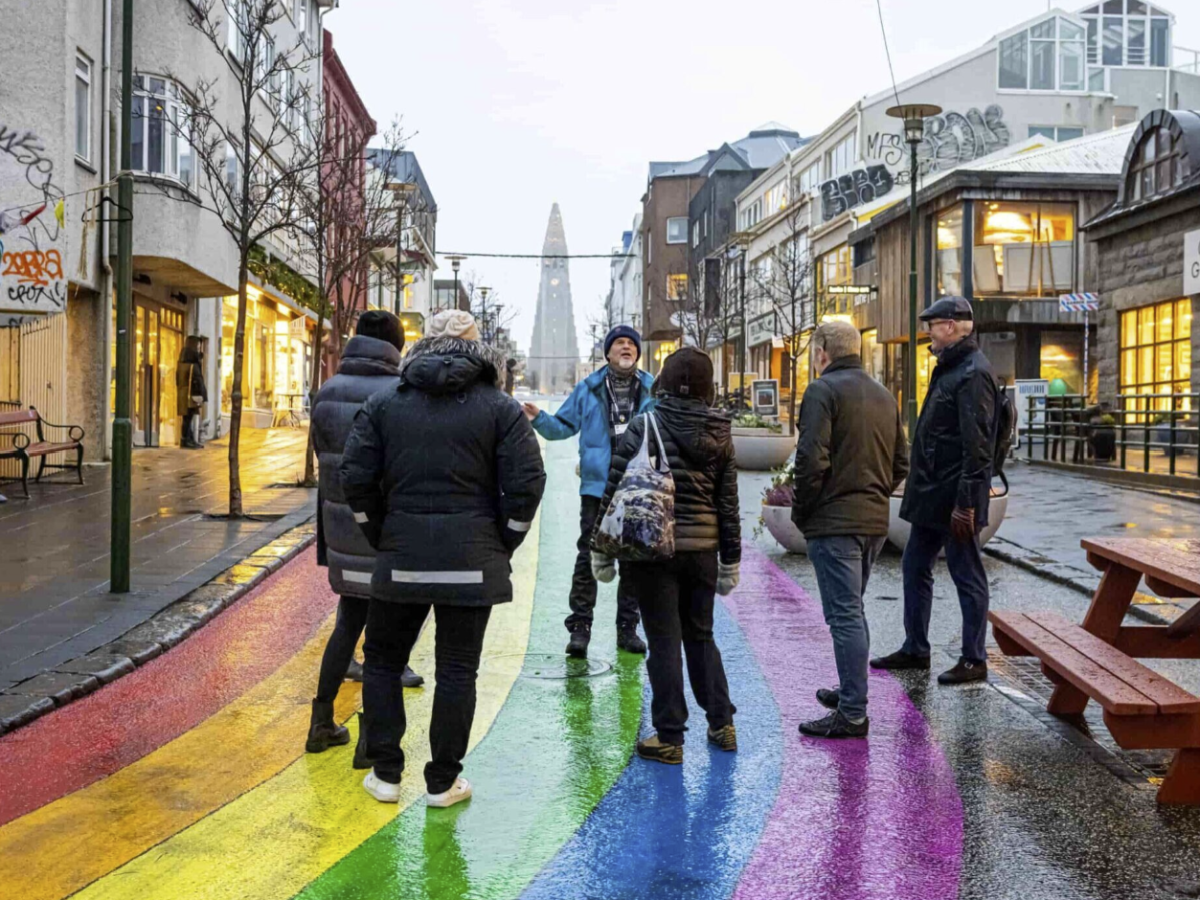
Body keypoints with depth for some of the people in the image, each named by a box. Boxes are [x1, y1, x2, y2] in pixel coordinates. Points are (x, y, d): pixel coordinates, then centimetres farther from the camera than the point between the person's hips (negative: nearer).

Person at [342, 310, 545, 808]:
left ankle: (385, 774, 21)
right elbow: (527, 482, -7)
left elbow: (355, 477, 0)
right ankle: (442, 781, 16)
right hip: (472, 561, -1)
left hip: (401, 557, 1)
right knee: (457, 670, 8)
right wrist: (502, 543, 5)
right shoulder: (500, 407, 1)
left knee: (383, 661, 17)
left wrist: (381, 538, 10)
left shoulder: (384, 404, 5)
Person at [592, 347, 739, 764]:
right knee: (700, 636, 19)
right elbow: (728, 503, 8)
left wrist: (602, 550, -1)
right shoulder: (720, 434, 4)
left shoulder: (647, 425, -8)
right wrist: (730, 561, 15)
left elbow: (615, 489, -9)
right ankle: (722, 724, 24)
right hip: (702, 549, 4)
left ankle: (669, 737, 9)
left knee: (664, 642, 2)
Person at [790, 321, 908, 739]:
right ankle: (851, 691, 32)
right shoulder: (883, 395, 16)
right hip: (875, 520, 8)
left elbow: (812, 460, -18)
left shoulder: (823, 391, -10)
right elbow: (901, 463, 17)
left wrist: (800, 512, -7)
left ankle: (852, 714, -3)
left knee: (844, 615, -6)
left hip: (834, 521, -8)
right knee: (853, 610, 21)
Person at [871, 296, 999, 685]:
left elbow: (976, 445, -21)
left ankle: (974, 660, 13)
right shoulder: (949, 368, 15)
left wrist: (965, 503, -23)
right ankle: (915, 649, 27)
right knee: (915, 567, 16)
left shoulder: (974, 373, -16)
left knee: (967, 577, 2)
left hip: (955, 497, -10)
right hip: (931, 494, 10)